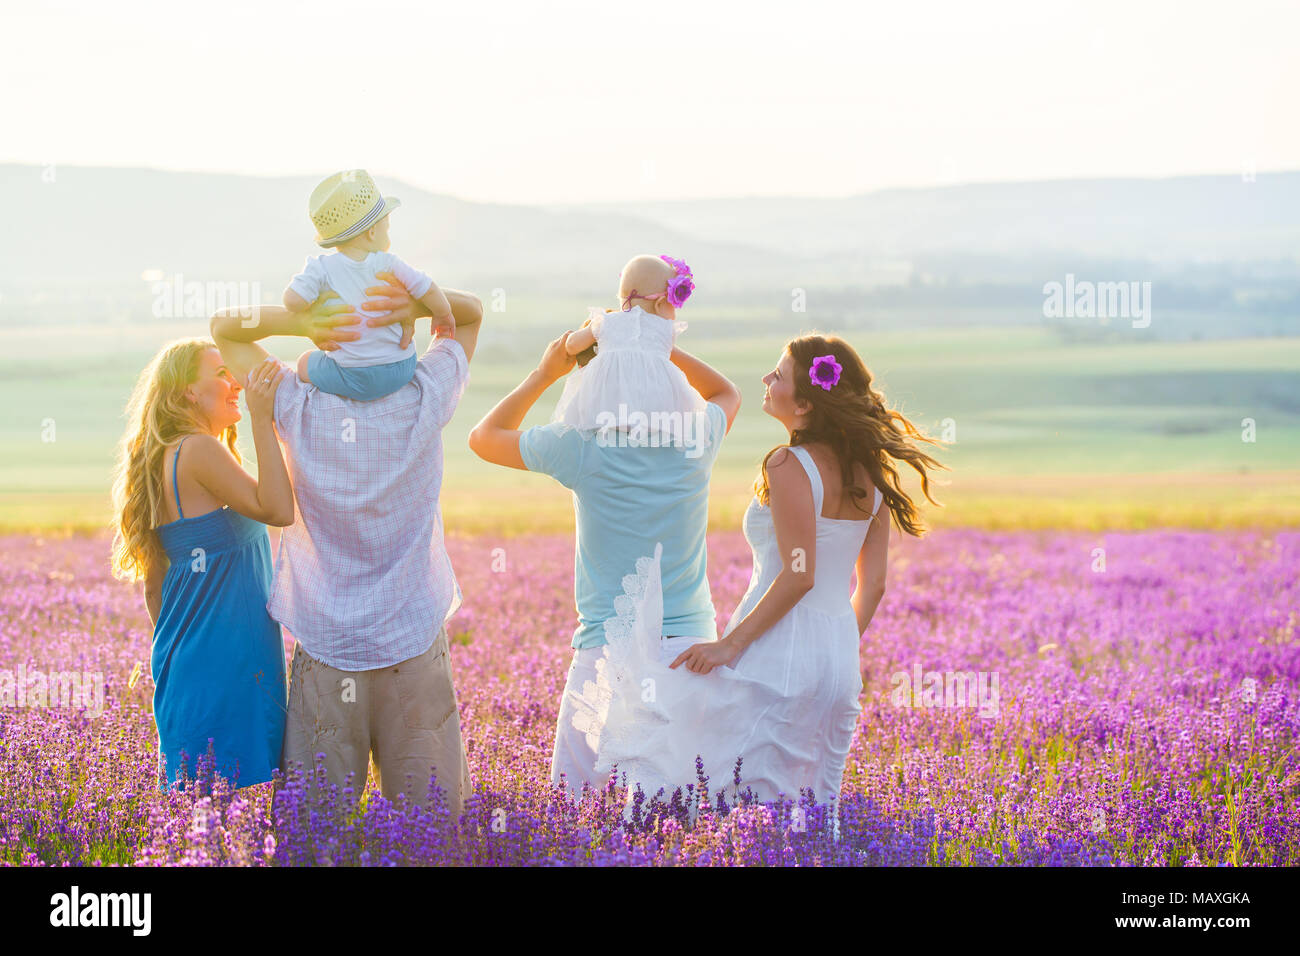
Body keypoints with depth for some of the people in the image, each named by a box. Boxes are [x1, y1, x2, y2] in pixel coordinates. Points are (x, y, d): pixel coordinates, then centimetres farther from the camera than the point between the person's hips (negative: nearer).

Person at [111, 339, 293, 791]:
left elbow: (154, 585, 19)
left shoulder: (165, 458, 15)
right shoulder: (199, 450, -12)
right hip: (224, 662, -9)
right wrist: (262, 419, -20)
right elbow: (278, 510, -23)